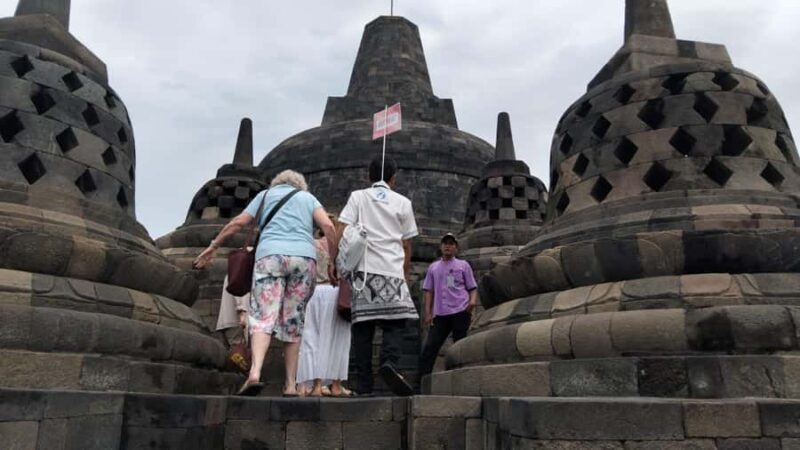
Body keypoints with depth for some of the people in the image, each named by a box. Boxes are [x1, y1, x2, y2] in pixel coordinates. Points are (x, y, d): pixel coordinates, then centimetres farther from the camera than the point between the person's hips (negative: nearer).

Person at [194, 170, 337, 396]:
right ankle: (290, 385, 3)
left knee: (263, 316, -9)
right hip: (305, 257, 1)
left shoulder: (265, 194, 24)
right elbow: (328, 227, 8)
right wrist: (335, 263, 11)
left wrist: (213, 246, 26)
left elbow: (238, 223, 17)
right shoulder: (308, 197, 24)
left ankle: (255, 372, -31)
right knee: (294, 322, 5)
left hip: (270, 256, -1)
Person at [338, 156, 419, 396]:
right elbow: (406, 245, 14)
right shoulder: (403, 202, 14)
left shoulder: (357, 197, 12)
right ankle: (389, 362, -21)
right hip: (392, 270, -1)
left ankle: (364, 385, 2)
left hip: (363, 269, 1)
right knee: (394, 322, 5)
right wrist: (404, 274, 22)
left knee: (363, 325, 4)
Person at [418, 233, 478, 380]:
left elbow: (472, 287, 8)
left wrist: (473, 300, -13)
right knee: (429, 346, -6)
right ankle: (421, 380, -7)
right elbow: (428, 290, 14)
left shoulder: (463, 265, 9)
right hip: (440, 314, 2)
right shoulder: (433, 267, 15)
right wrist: (428, 312, 5)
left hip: (460, 312, -2)